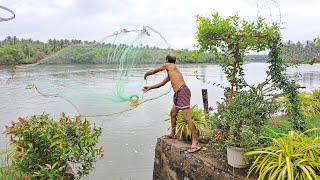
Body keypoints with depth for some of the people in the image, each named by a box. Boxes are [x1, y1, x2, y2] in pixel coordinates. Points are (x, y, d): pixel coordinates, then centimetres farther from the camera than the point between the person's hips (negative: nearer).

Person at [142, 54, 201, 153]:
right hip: (178, 94, 10)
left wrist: (146, 74, 33)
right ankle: (172, 134, 38)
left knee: (187, 117, -15)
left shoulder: (169, 65, 5)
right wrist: (149, 88, 47)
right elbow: (161, 84, 39)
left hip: (183, 91, -10)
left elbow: (153, 71, 11)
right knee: (173, 113, 22)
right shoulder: (170, 74, 28)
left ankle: (195, 142, -16)